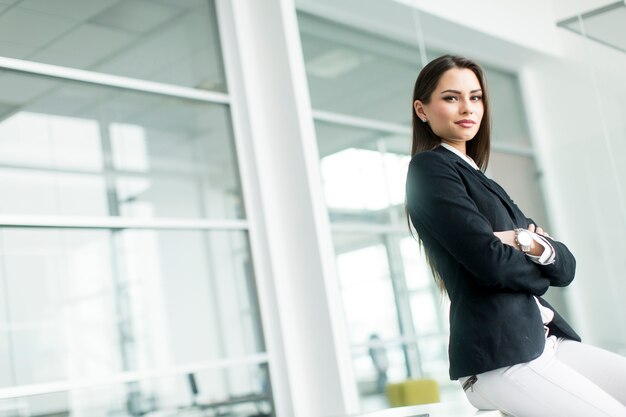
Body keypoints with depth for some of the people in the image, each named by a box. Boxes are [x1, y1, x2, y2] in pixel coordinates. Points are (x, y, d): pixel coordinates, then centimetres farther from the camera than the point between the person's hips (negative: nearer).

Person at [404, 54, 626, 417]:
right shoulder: (429, 168, -4)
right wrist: (541, 267, 5)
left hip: (546, 339, 8)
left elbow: (566, 267, 14)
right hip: (499, 357, -8)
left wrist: (531, 244, -8)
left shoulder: (484, 183, 21)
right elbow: (491, 262, -16)